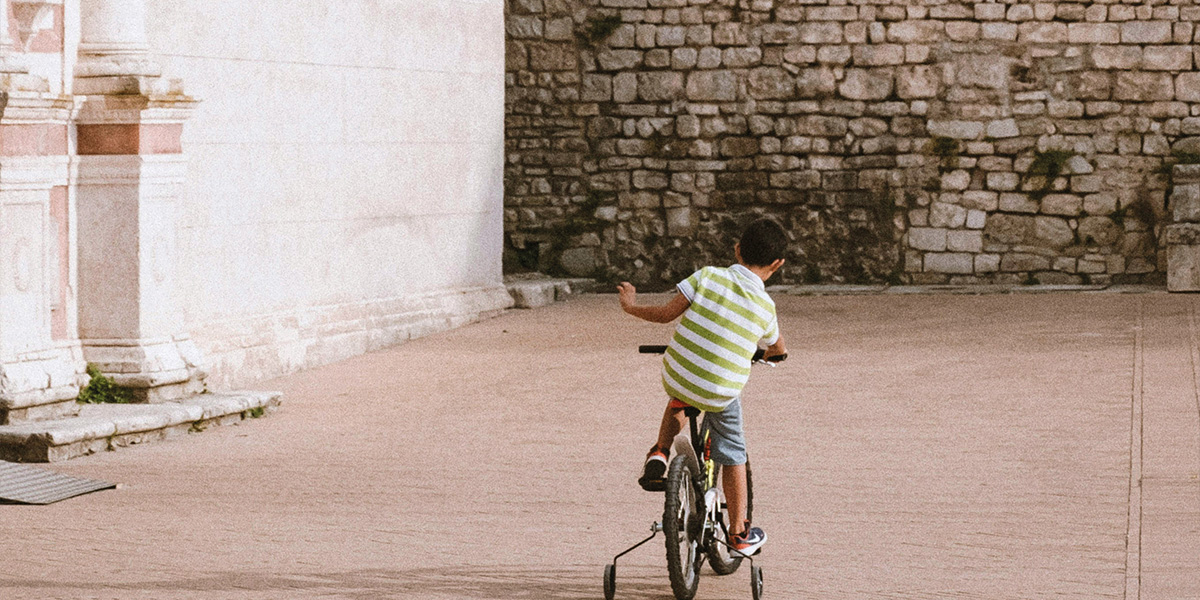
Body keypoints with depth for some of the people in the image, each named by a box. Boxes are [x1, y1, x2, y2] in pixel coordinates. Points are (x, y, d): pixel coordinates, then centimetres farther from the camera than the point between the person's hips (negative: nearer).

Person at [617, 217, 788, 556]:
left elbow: (666, 314, -6)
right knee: (731, 454, 21)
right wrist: (762, 353, 42)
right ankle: (739, 534, 28)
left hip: (676, 378, 1)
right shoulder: (765, 307, -1)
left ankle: (659, 456, 19)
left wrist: (631, 307, 12)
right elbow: (779, 350, 18)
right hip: (721, 394, -1)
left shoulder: (707, 277, -5)